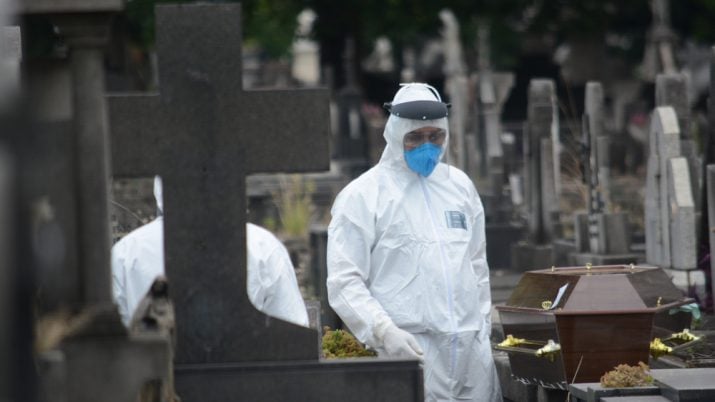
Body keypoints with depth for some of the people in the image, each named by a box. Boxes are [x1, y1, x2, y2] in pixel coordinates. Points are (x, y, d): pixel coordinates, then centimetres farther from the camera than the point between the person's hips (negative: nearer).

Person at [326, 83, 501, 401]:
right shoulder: (363, 196, -1)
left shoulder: (459, 185, 16)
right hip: (410, 350, -5)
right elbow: (344, 282, -7)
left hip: (472, 348, 5)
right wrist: (385, 332, -18)